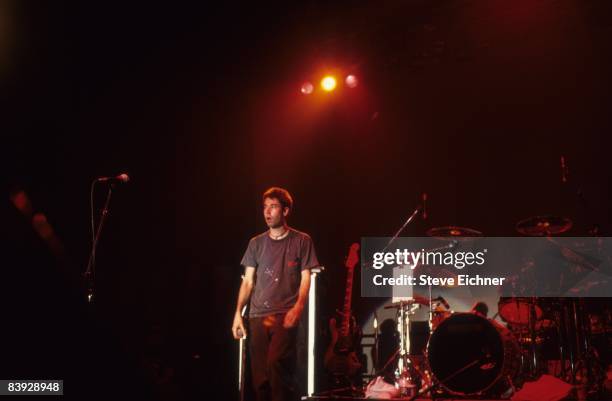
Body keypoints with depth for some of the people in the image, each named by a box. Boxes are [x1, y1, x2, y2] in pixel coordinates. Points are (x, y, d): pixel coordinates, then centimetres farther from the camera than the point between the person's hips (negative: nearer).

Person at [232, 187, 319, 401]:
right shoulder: (256, 243, 14)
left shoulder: (301, 241, 4)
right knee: (259, 374, 2)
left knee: (275, 362, -23)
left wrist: (298, 307, -16)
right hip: (258, 316, 4)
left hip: (285, 315, -4)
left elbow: (305, 278, 0)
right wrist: (238, 313, 1)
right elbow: (248, 281, 12)